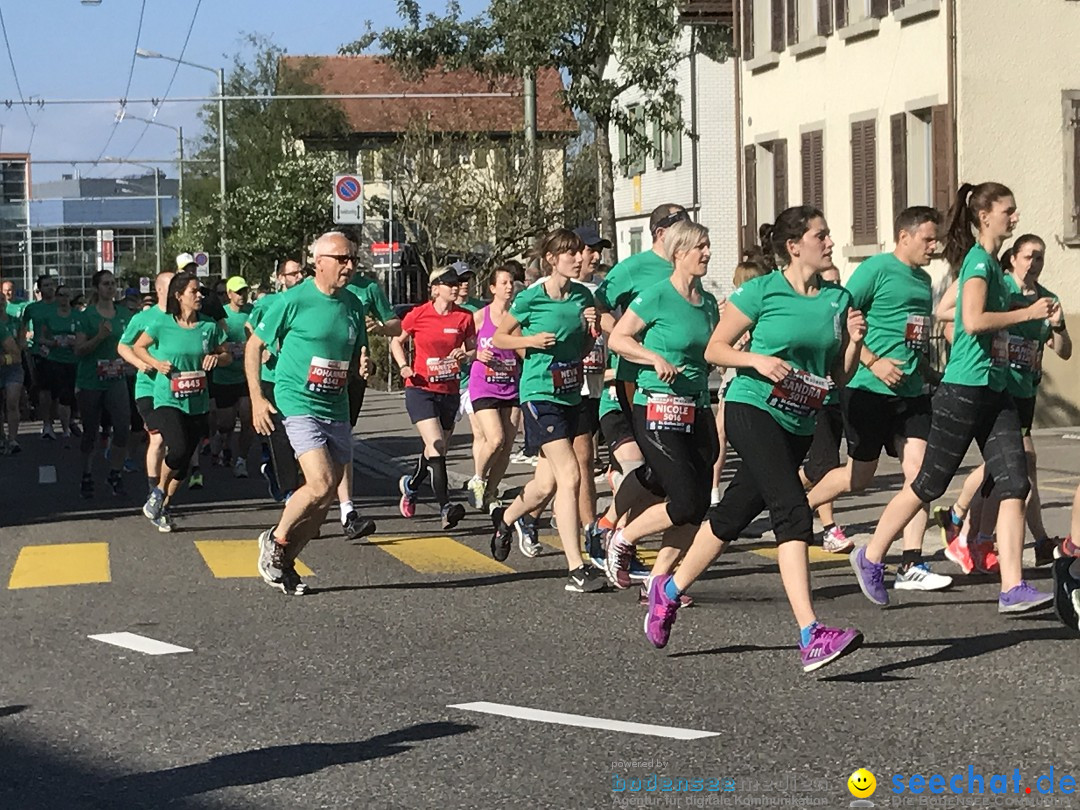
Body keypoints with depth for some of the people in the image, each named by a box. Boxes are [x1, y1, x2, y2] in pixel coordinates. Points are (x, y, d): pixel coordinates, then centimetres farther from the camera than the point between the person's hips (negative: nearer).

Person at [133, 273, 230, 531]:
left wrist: (217, 357, -12)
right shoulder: (161, 325, -6)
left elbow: (227, 355, 10)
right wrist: (157, 363, -10)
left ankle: (164, 507, 26)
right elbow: (138, 347, 7)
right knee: (178, 449, -23)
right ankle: (158, 491, 5)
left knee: (185, 459, 8)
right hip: (168, 401, -4)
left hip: (198, 403, 4)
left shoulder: (209, 326, 0)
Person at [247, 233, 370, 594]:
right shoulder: (293, 301, -9)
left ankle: (283, 563, 21)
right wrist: (257, 399, -8)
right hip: (299, 404, -6)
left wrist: (363, 365, -4)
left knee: (326, 497, 5)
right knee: (321, 484, -20)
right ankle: (275, 540, 4)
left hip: (337, 409, 6)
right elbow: (254, 345, -2)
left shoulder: (353, 306, 9)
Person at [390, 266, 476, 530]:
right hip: (421, 390, -4)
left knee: (436, 451, 15)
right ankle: (445, 507, -21)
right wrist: (404, 367, -7)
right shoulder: (418, 315, -6)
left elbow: (474, 350, 12)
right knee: (436, 447, -18)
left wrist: (465, 356, -11)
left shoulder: (464, 317, 1)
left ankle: (410, 484, 44)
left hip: (449, 392, 4)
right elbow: (396, 341, 8)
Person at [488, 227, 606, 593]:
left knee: (546, 484, 13)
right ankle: (577, 569, -17)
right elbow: (498, 338, 2)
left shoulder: (583, 296, 6)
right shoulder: (530, 299, -9)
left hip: (570, 395, 7)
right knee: (569, 475, -17)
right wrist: (531, 340, -14)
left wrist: (591, 329, -4)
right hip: (540, 395, -7)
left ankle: (505, 518, 45)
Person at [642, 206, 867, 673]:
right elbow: (714, 349, -1)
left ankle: (669, 590, 37)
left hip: (799, 426, 7)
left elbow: (840, 376, 12)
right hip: (753, 411, -7)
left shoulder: (839, 299, 8)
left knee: (733, 515, 15)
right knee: (792, 510, -21)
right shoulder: (762, 291, -7)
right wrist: (758, 360, -17)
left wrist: (854, 342, -6)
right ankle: (811, 637, -28)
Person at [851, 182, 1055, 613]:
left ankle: (1013, 587, -7)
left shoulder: (993, 263, 16)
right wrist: (1027, 313, -17)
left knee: (1014, 483, -4)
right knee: (930, 483, 1)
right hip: (964, 388, -9)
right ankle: (871, 557, 18)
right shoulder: (978, 260, -12)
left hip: (995, 390, 9)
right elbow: (974, 320, -26)